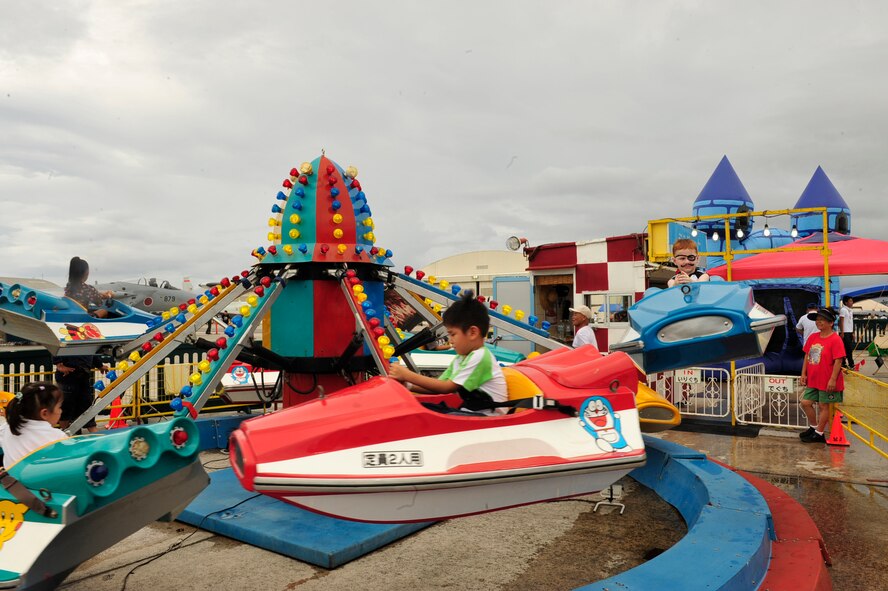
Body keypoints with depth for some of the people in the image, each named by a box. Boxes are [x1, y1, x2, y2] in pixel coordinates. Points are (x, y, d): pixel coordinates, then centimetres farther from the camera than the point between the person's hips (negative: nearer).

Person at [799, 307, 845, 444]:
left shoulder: (835, 339, -15)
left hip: (827, 382, -7)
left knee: (823, 406, 6)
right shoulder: (813, 337, 6)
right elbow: (807, 356, 12)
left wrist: (833, 379, -20)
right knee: (806, 403, 9)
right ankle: (813, 427, 29)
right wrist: (803, 374, 8)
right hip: (813, 380, 7)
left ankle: (819, 434, 18)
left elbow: (838, 361, -18)